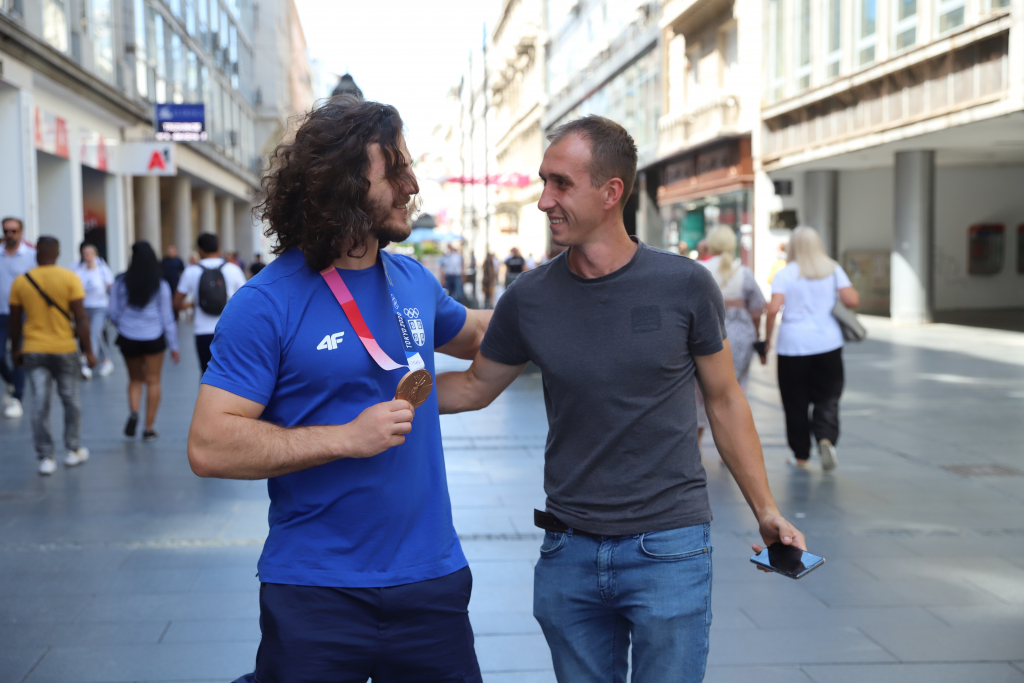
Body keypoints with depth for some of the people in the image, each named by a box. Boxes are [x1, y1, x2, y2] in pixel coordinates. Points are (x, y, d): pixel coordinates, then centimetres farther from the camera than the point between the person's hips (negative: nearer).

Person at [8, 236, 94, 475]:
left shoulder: (20, 282, -2)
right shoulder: (70, 279, -8)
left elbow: (14, 321, 5)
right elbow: (81, 319, -10)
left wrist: (15, 349, 18)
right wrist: (88, 350, -3)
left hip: (33, 351, 1)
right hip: (65, 349, -1)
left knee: (39, 404, 4)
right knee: (71, 400, 14)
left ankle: (45, 458, 5)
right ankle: (73, 451, 22)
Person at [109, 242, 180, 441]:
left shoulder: (121, 283, -4)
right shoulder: (160, 286, -6)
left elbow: (114, 314, 3)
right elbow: (167, 317, -3)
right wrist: (174, 346, 4)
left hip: (128, 338, 1)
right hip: (154, 338, -1)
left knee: (135, 379, 18)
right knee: (153, 381, 8)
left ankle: (133, 412, -7)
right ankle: (149, 428, 8)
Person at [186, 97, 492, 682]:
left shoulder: (415, 282, 6)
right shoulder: (266, 305, -13)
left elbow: (473, 335, 27)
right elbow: (209, 446, -17)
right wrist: (347, 438, -21)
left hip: (431, 576, 5)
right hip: (317, 594, -5)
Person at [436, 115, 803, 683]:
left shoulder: (683, 285, -7)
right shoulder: (529, 298, -2)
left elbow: (724, 400, 3)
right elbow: (474, 388, 12)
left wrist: (765, 511, 1)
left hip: (669, 550, -2)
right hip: (569, 553, 3)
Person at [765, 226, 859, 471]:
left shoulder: (784, 274, -3)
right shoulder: (833, 270, 4)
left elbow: (774, 308, -15)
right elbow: (852, 301, -3)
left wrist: (767, 338, -5)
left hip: (793, 344, -1)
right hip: (828, 343, 2)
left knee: (795, 402, 9)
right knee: (828, 398, 8)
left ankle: (801, 456, 15)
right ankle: (826, 438, -18)